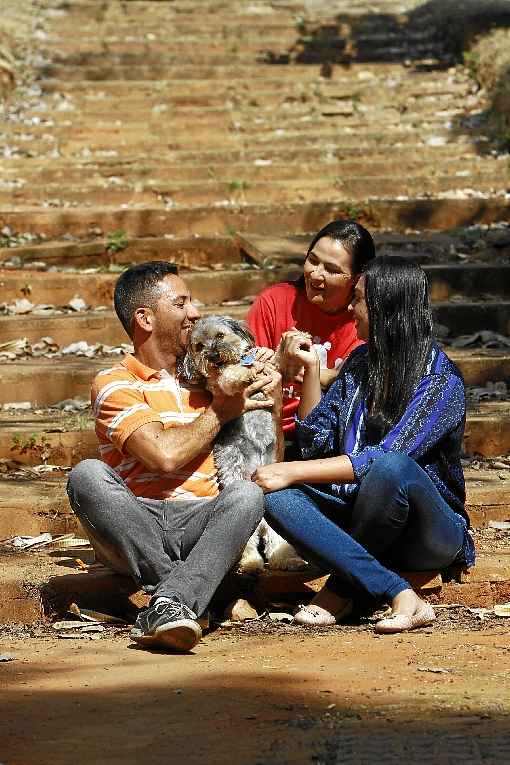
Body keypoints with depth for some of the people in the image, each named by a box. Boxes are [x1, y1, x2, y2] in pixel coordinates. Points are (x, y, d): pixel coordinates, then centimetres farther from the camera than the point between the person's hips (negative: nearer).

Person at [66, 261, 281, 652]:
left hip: (199, 523, 3)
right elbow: (164, 456, -14)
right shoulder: (115, 384, 3)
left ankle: (170, 603, -46)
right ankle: (185, 594, -36)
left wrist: (272, 399, 4)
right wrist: (218, 412, 0)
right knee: (87, 475, -31)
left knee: (246, 493, -27)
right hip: (134, 525, -3)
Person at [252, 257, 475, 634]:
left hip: (431, 533, -6)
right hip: (357, 515, 6)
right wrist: (311, 368, 2)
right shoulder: (361, 362, 11)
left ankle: (341, 590, -19)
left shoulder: (440, 378, -12)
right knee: (277, 497, -22)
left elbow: (386, 458, -22)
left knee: (391, 466, -38)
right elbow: (317, 444, 10)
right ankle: (400, 596, -34)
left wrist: (293, 471, -22)